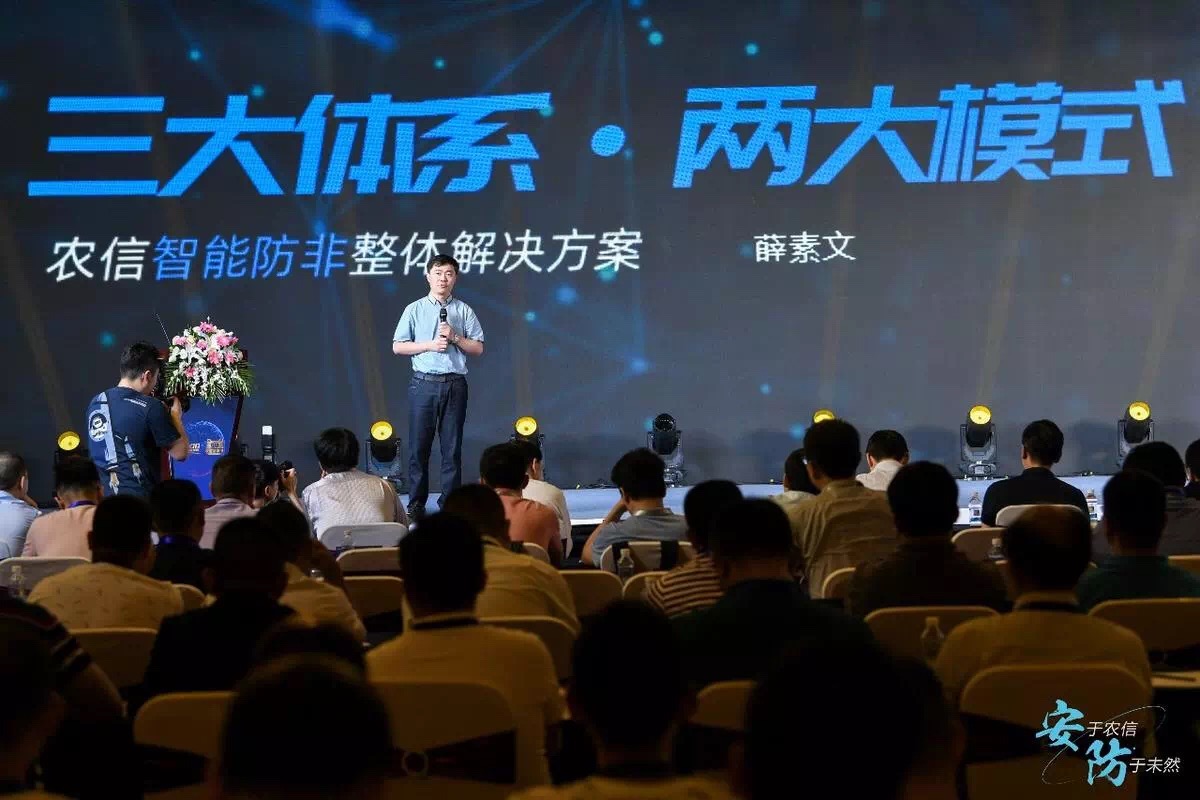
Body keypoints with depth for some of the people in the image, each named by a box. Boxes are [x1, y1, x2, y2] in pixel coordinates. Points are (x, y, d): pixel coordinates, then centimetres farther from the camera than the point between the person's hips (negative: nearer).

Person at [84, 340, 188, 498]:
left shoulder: (95, 403, 7)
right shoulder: (149, 407, -13)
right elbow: (180, 453, -7)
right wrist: (176, 416, 9)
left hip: (103, 498, 7)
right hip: (140, 501, -7)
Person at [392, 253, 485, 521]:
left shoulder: (464, 311, 8)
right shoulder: (415, 310, 6)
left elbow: (478, 348, 7)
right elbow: (398, 346, 3)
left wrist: (455, 338, -9)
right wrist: (429, 345, -9)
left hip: (455, 384, 1)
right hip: (424, 384, -1)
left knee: (452, 446, 2)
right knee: (419, 445, 0)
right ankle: (416, 504, 7)